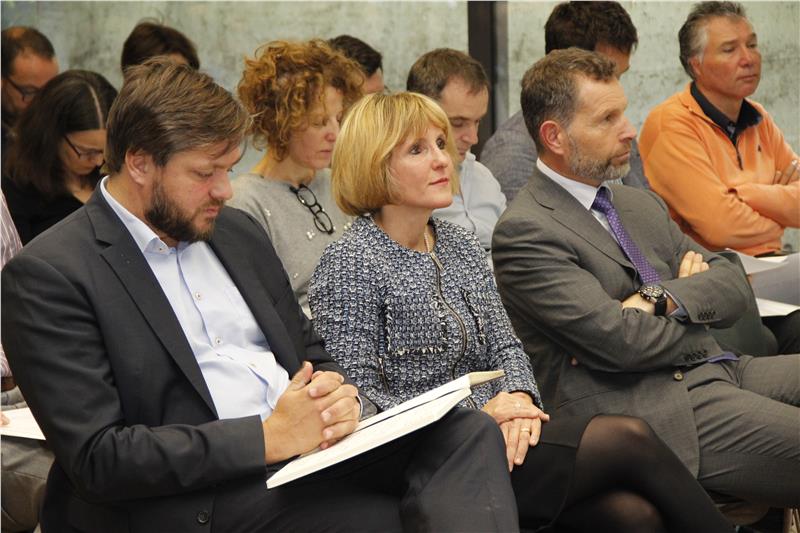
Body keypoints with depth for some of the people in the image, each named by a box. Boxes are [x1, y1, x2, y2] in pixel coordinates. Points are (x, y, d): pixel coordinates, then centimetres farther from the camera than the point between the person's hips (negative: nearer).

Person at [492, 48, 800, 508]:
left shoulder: (641, 205, 20)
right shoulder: (524, 232, -8)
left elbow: (733, 285, 13)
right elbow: (620, 342, -16)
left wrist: (662, 298, -8)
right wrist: (696, 306, 2)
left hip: (723, 371, 9)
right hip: (656, 409, -8)